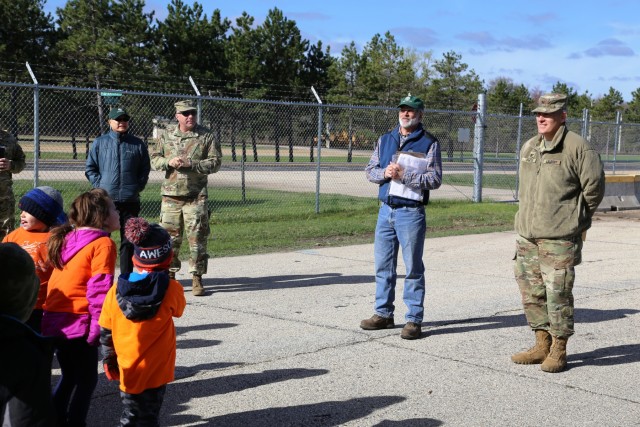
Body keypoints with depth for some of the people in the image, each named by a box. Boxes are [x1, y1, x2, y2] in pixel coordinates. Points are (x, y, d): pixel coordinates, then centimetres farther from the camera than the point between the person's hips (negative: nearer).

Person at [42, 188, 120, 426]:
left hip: (54, 321, 8)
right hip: (79, 323, -8)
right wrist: (98, 328, -16)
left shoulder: (67, 238, 14)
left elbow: (62, 280, 16)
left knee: (69, 376, 22)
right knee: (87, 380, 6)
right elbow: (99, 289, -17)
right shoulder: (103, 243, -11)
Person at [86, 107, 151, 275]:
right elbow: (90, 168, 9)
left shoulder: (138, 144, 9)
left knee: (128, 240, 5)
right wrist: (99, 185, -2)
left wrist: (138, 187, 2)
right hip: (105, 199, -1)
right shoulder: (100, 143, 6)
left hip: (130, 200, 1)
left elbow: (145, 169, 13)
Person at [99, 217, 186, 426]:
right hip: (155, 369, -2)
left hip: (127, 368, 2)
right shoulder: (172, 290, -16)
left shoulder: (116, 290, -9)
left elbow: (106, 332, -1)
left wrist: (109, 360, 13)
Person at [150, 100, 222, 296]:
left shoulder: (206, 136, 1)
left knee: (197, 238, -2)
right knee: (170, 237, 6)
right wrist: (168, 162, -9)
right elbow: (154, 159, 12)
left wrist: (191, 164, -14)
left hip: (196, 196, -2)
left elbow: (215, 162, -3)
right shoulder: (165, 135, 9)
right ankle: (170, 276, 19)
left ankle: (197, 278, 7)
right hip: (171, 195, 2)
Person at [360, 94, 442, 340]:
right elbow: (370, 171, 12)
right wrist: (385, 172, -10)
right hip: (386, 210, 5)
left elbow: (435, 179, -10)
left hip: (411, 213, -5)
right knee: (383, 265, 10)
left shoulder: (429, 143, -1)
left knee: (413, 268, 0)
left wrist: (404, 175, -20)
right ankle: (383, 314, 21)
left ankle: (414, 319, 5)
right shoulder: (385, 140, 14)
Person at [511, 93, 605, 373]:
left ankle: (559, 350, 9)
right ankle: (542, 344, 24)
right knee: (531, 292, 12)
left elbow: (594, 187, -6)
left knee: (558, 294, -3)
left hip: (559, 238, -7)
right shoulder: (528, 148, 13)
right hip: (527, 235, 7)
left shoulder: (577, 147, -9)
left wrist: (576, 218, 4)